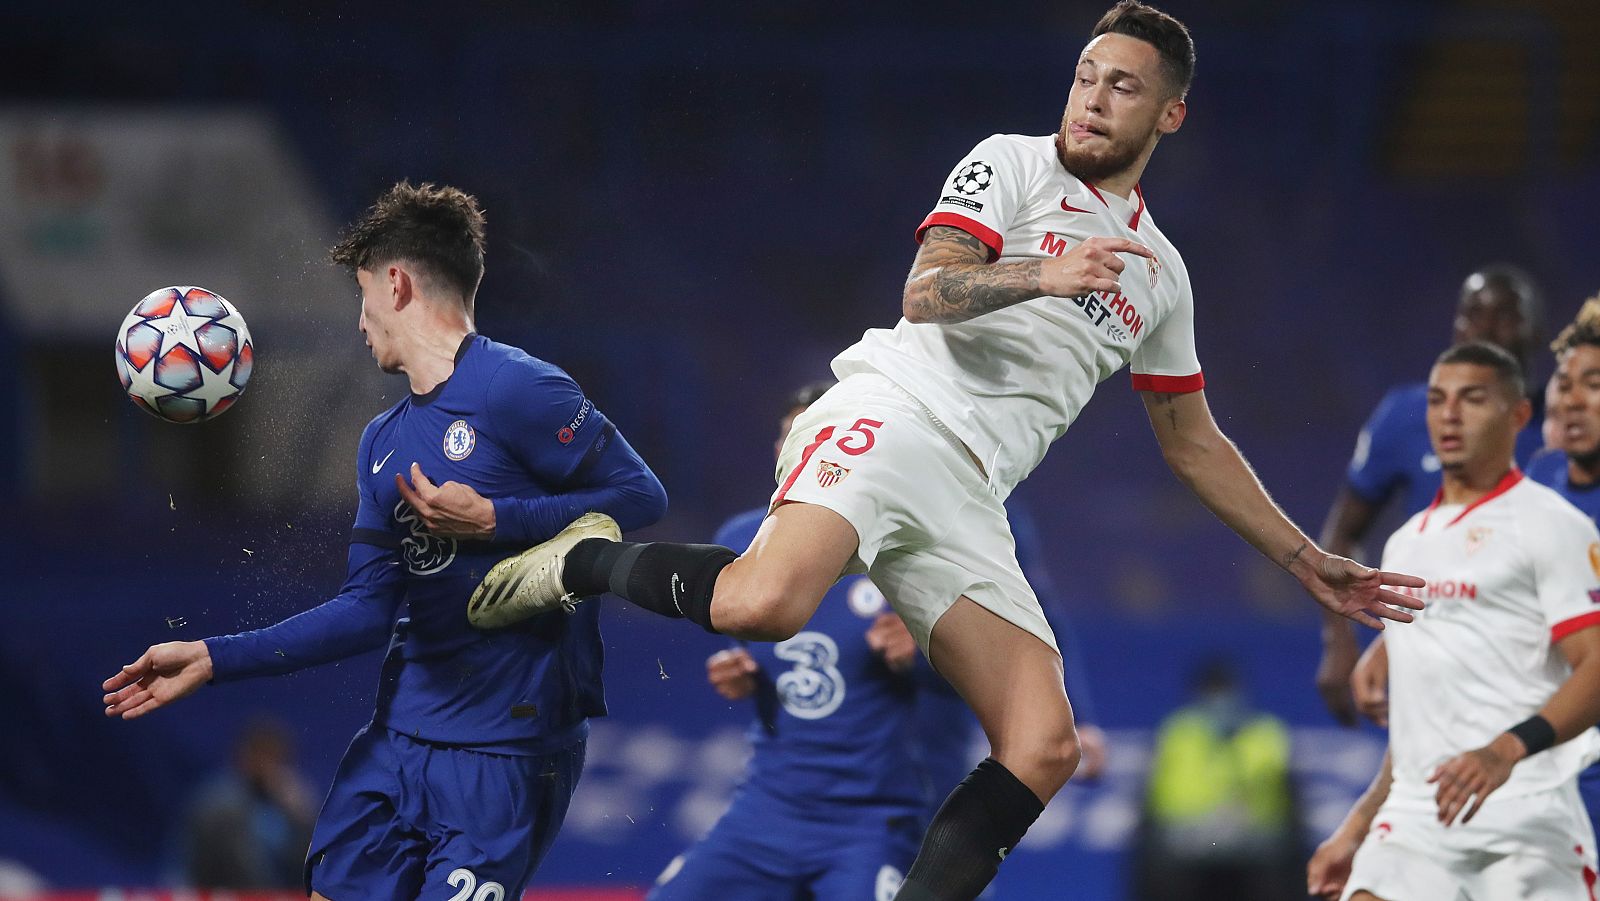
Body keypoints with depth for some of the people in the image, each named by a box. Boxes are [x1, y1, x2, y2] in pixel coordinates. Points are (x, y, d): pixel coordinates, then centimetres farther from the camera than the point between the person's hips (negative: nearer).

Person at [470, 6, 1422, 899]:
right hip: (896, 412, -6)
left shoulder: (1160, 272, 25)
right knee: (763, 603, -34)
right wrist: (1043, 275, -25)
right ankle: (585, 560, -5)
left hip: (967, 502, 6)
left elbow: (1194, 444, 33)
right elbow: (926, 292, -8)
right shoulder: (1013, 164, 8)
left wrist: (1304, 559, 29)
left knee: (1045, 750, -12)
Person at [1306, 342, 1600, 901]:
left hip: (1522, 808, -6)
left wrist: (1508, 749, -26)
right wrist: (1357, 828, 24)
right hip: (1415, 812, 6)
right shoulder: (1406, 543, 23)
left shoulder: (1552, 525, -1)